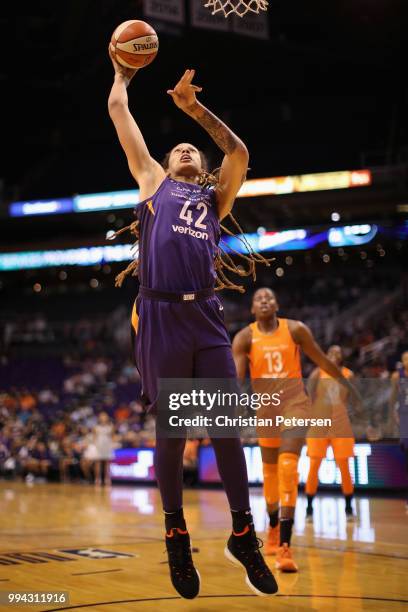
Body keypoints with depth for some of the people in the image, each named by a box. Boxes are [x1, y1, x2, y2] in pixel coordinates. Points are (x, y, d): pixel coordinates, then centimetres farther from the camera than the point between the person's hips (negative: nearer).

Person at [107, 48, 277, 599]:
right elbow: (118, 110, 21)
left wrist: (194, 108, 15)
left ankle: (244, 536, 13)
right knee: (171, 431, 3)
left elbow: (240, 153, 13)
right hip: (161, 316, -2)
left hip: (207, 316, 2)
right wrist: (122, 71, 35)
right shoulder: (153, 180, 18)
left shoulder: (215, 196, 24)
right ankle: (177, 537, 17)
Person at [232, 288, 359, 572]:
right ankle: (274, 529, 41)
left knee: (288, 469, -17)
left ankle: (285, 546, -21)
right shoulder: (244, 338, -5)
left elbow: (322, 360, 7)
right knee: (270, 472, 14)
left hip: (294, 404, -2)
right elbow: (236, 375, -15)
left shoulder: (296, 329, -5)